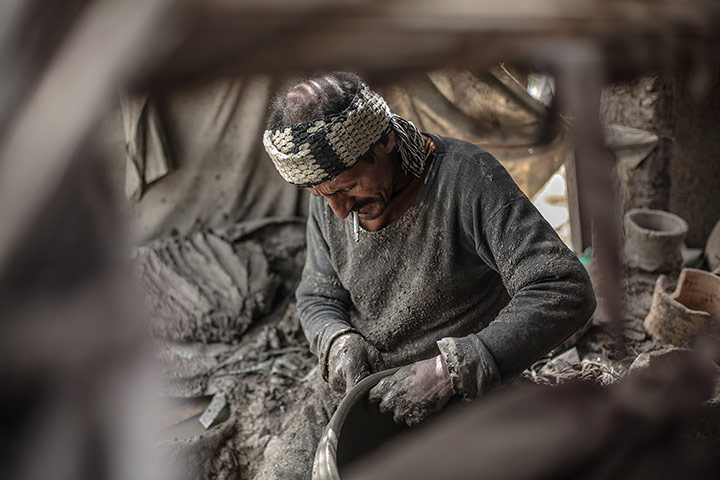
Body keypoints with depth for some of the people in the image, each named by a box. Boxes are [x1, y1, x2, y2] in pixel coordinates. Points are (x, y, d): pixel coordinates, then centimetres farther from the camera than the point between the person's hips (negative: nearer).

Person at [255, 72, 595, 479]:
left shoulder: (467, 176, -23)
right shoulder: (330, 201, -3)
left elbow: (568, 292, -28)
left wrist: (453, 369, -34)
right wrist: (337, 342, -14)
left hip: (456, 401, -5)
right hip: (352, 386, 5)